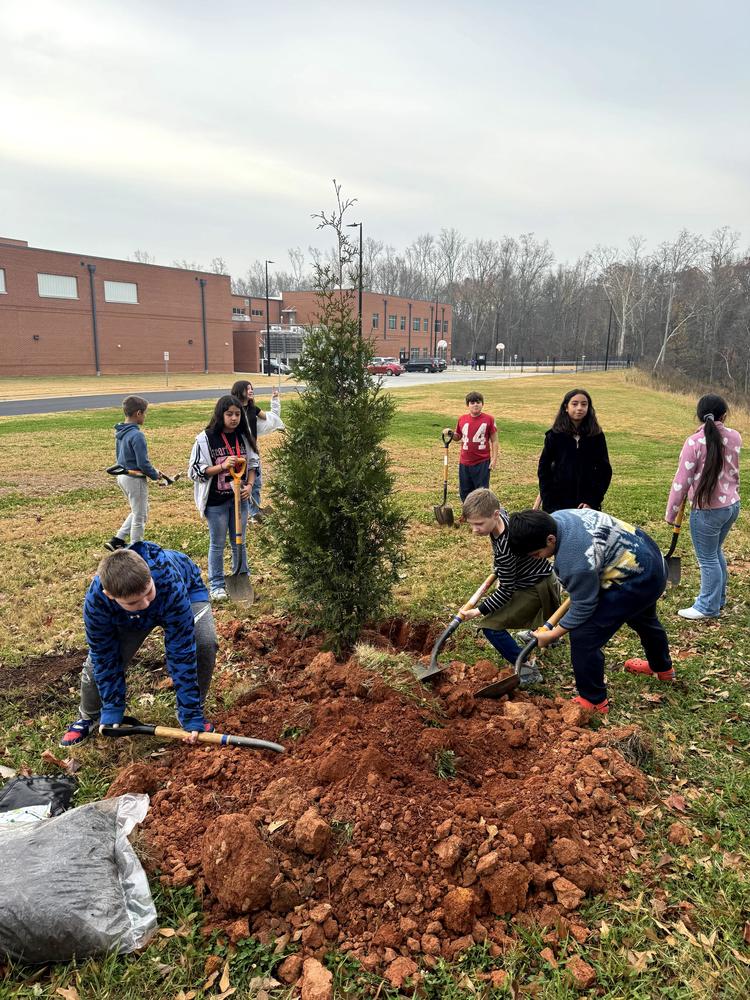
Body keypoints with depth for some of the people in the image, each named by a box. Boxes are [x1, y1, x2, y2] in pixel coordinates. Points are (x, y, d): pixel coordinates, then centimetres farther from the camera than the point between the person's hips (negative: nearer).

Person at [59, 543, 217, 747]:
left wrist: (191, 715, -35)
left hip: (188, 590, -2)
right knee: (98, 659, -10)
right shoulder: (96, 600, -37)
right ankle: (89, 717, 24)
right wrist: (112, 709, -18)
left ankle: (193, 713, -2)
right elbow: (105, 656, -21)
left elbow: (181, 652, -40)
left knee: (204, 643, -28)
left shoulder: (170, 585, -47)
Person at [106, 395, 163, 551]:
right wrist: (155, 475, -5)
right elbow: (143, 463, -23)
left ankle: (117, 540, 21)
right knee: (139, 517, 7)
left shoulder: (120, 432, 5)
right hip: (135, 479, -9)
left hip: (122, 475, 9)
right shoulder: (137, 435, -22)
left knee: (138, 512, 24)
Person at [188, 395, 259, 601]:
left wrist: (249, 485, -8)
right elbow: (196, 470, -11)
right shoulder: (205, 439, -12)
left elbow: (253, 465, 9)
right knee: (217, 544, 8)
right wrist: (222, 466, -22)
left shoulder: (244, 437, 1)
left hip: (240, 499, 4)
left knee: (239, 542, 15)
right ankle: (217, 585, 21)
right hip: (216, 501, -4)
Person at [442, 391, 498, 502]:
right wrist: (451, 434, -5)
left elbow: (494, 440, -1)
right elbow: (458, 437, 16)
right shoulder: (462, 419, 3)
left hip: (482, 462, -3)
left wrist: (494, 459, -7)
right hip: (464, 463, 3)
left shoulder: (489, 419, -5)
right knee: (464, 492, 11)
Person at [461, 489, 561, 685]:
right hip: (542, 577, 10)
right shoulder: (501, 514, -13)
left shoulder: (505, 548, -37)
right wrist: (499, 573, 9)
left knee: (491, 625, -14)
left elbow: (506, 590, -26)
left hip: (536, 588, -10)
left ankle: (527, 670, -5)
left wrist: (479, 611, -21)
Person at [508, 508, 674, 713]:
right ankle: (662, 668, 64)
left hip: (636, 583, -10)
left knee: (583, 636, -9)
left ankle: (594, 701, 11)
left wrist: (550, 636, -8)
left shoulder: (575, 563, -37)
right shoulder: (556, 518, -13)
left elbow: (582, 610, -21)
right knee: (644, 619, 36)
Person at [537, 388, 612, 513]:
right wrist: (548, 500, -5)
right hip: (558, 502, 0)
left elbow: (604, 470, 4)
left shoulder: (597, 436, 2)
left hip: (588, 504, 1)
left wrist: (593, 500, -6)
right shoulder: (555, 435, 0)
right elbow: (543, 468, 3)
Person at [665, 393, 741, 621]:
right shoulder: (735, 437, 1)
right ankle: (718, 598, 39)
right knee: (715, 552, 25)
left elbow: (682, 481, -13)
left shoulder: (695, 442, -17)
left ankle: (708, 607, 21)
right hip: (732, 505, 7)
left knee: (707, 559, 7)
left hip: (707, 510, -7)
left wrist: (670, 513, -5)